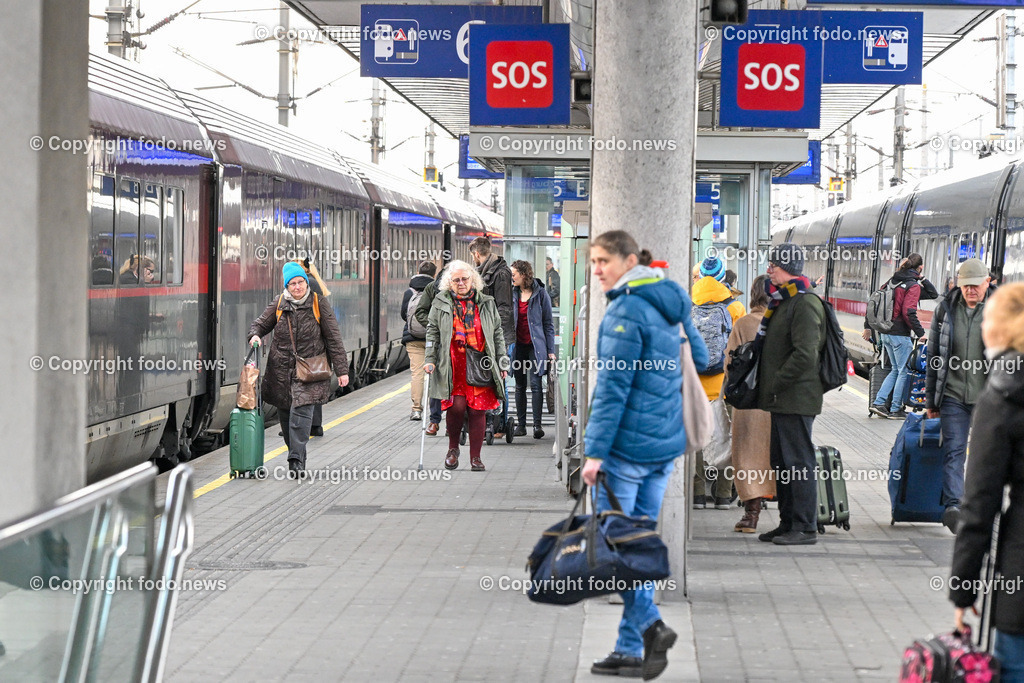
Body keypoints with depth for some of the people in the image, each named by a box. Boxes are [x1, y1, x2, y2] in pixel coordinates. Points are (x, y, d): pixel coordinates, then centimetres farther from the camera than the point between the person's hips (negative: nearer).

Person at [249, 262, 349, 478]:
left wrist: (341, 370, -2)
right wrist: (255, 335, -8)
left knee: (301, 413, -16)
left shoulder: (318, 304, 0)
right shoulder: (278, 305, 6)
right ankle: (297, 458, 21)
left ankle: (296, 461, -17)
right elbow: (261, 323, 18)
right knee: (286, 416, 7)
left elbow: (333, 338, 1)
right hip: (281, 370, 3)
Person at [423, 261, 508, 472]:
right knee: (456, 405, -13)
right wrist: (430, 359, -1)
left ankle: (475, 457, 8)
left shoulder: (486, 303, 12)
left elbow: (498, 334, 15)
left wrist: (502, 363, 11)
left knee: (478, 409, -2)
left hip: (480, 365, 2)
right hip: (452, 365, -1)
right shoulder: (441, 302, 8)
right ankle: (453, 448, 11)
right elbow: (432, 332, 8)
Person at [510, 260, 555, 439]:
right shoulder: (512, 293, 8)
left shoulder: (540, 293, -2)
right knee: (520, 386, 7)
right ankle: (521, 424, 12)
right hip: (518, 345, 4)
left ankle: (537, 424, -10)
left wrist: (550, 350, -4)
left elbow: (548, 322, 0)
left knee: (536, 384, -11)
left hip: (535, 345, -4)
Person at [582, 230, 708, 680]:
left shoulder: (626, 312, -14)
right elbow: (701, 362, 21)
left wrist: (595, 451, -16)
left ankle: (650, 625, -15)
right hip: (667, 445, 9)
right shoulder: (671, 307, 13)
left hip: (628, 446, -8)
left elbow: (612, 388, -17)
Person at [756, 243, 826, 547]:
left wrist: (776, 383, -18)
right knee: (781, 461, 14)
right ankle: (788, 523, 21)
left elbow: (805, 354, -23)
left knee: (798, 462, -7)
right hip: (782, 399, 10)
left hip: (796, 398, -10)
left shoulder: (804, 304, -15)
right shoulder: (785, 302, 18)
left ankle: (805, 528, -3)